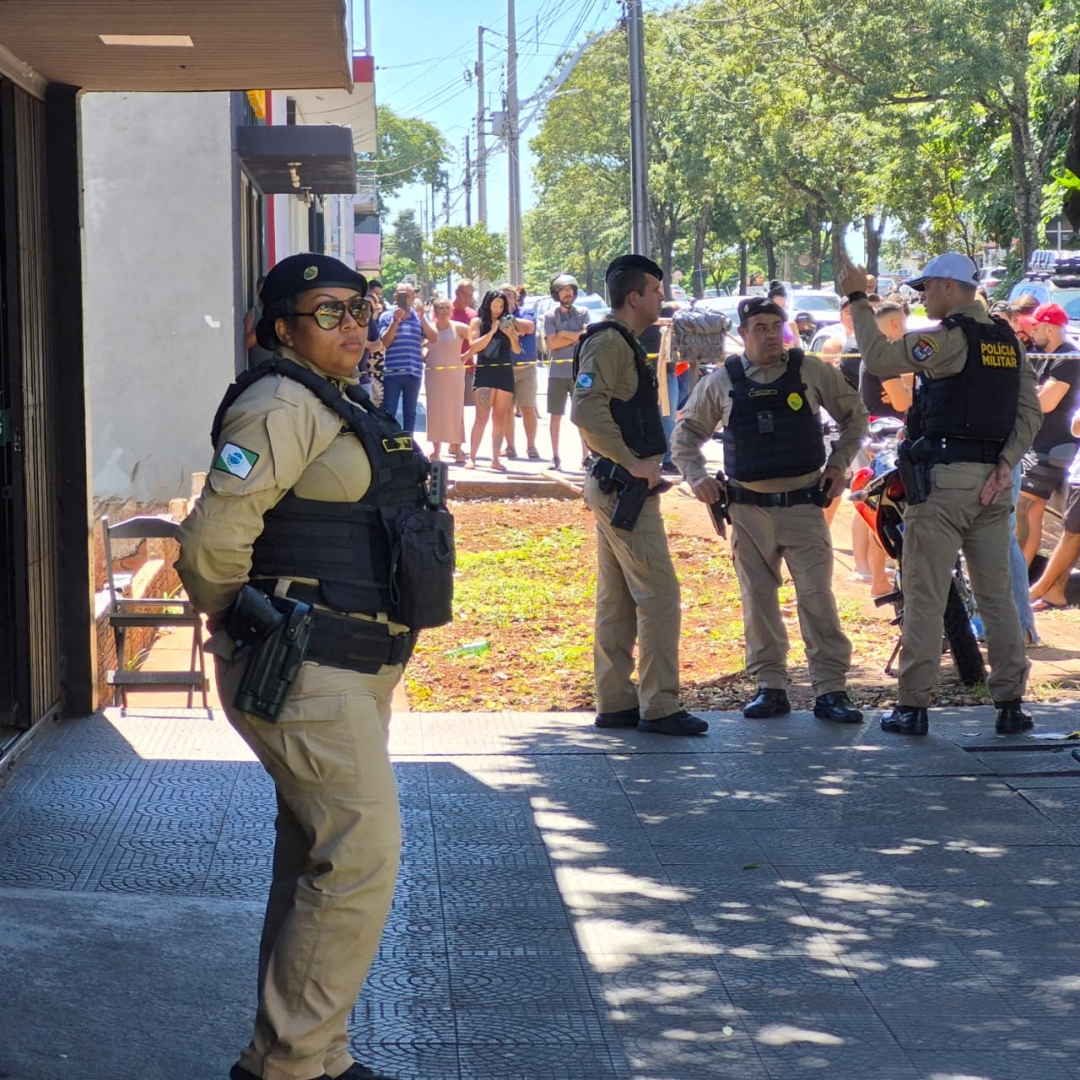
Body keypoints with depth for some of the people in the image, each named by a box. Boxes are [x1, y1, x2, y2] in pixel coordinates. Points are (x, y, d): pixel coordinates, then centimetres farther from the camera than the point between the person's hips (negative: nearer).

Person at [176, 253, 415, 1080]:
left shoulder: (354, 408, 15)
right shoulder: (283, 406, -15)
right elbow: (212, 543, -20)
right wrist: (247, 628, -5)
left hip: (358, 671, 10)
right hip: (305, 672, -10)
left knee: (317, 865, 15)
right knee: (362, 856, -12)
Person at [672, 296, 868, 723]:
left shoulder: (812, 371, 1)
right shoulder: (722, 381, 4)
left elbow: (854, 415, 14)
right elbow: (687, 433, 15)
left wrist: (839, 464, 5)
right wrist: (696, 476, 0)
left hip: (804, 505, -2)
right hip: (749, 509, 2)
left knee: (817, 596, -8)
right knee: (758, 600, 5)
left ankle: (830, 690, -4)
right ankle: (769, 687, 14)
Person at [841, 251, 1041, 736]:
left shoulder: (951, 338, -10)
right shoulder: (1009, 341, 13)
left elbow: (878, 358, -11)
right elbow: (1030, 412, 8)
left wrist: (858, 300, -1)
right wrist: (1005, 464, 0)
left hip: (943, 478, -7)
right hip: (991, 482, 7)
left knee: (925, 597, -2)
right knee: (996, 595, 9)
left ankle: (912, 707, -1)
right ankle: (1010, 705, 7)